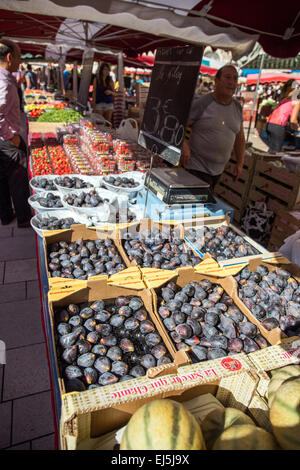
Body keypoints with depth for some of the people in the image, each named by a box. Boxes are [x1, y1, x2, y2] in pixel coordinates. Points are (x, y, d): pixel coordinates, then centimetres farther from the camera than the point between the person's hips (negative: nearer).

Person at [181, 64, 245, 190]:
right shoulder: (201, 103, -9)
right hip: (196, 167, -6)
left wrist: (240, 162, 16)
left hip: (218, 170, 6)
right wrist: (184, 145, -29)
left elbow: (239, 137, 18)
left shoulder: (237, 108, 9)